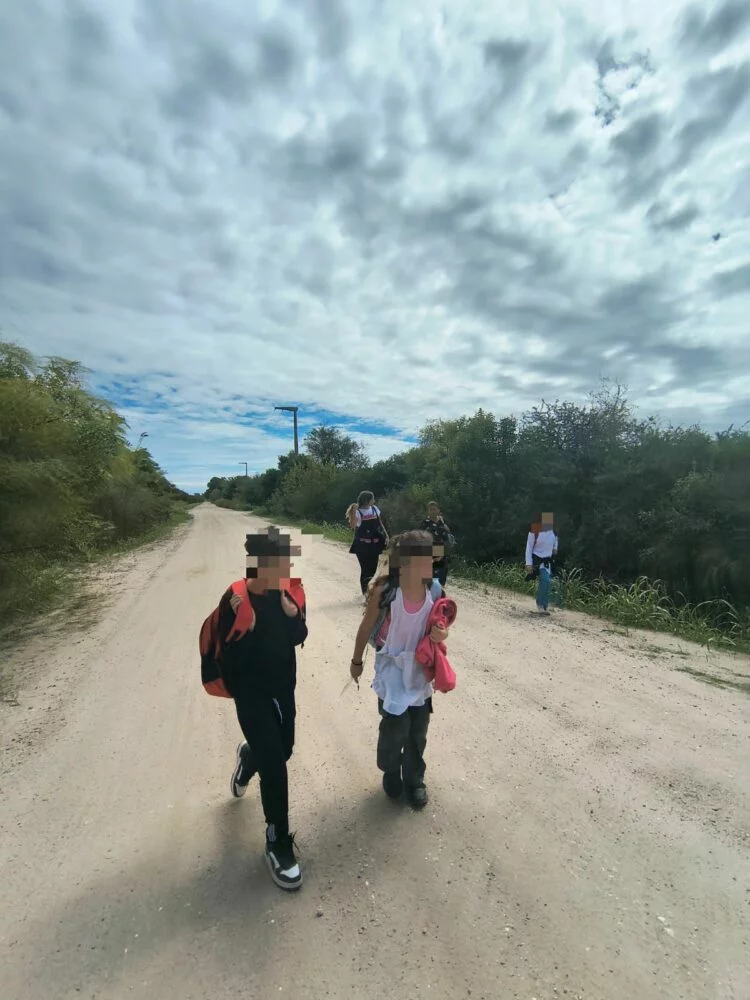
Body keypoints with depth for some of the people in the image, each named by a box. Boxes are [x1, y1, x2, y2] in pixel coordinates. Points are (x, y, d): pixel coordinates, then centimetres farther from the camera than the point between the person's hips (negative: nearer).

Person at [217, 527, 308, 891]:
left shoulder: (287, 593, -9)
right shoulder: (235, 599, -21)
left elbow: (299, 637, -6)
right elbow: (229, 657, -16)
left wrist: (292, 613, -22)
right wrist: (247, 627, -30)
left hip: (283, 689, 5)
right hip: (251, 695, -5)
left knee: (282, 751, 22)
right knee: (275, 767, -5)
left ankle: (248, 756, 56)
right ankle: (278, 845, 18)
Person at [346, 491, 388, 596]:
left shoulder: (375, 509, 5)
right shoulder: (358, 512, -12)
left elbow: (380, 523, 15)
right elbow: (353, 526, -27)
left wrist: (385, 534, 7)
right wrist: (353, 512, -33)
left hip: (375, 543, 6)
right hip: (362, 545, -5)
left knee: (373, 568, 12)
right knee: (365, 568, -3)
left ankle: (366, 586, 37)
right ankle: (365, 592, 12)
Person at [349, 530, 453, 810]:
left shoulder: (434, 590, -15)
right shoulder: (384, 591, -26)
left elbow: (439, 626, 2)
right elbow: (366, 627, -10)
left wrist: (442, 634, -22)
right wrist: (357, 660, 3)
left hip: (420, 670, 4)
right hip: (392, 671, -3)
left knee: (418, 731, 15)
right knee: (395, 727, 6)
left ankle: (414, 779, 42)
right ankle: (391, 772, 39)